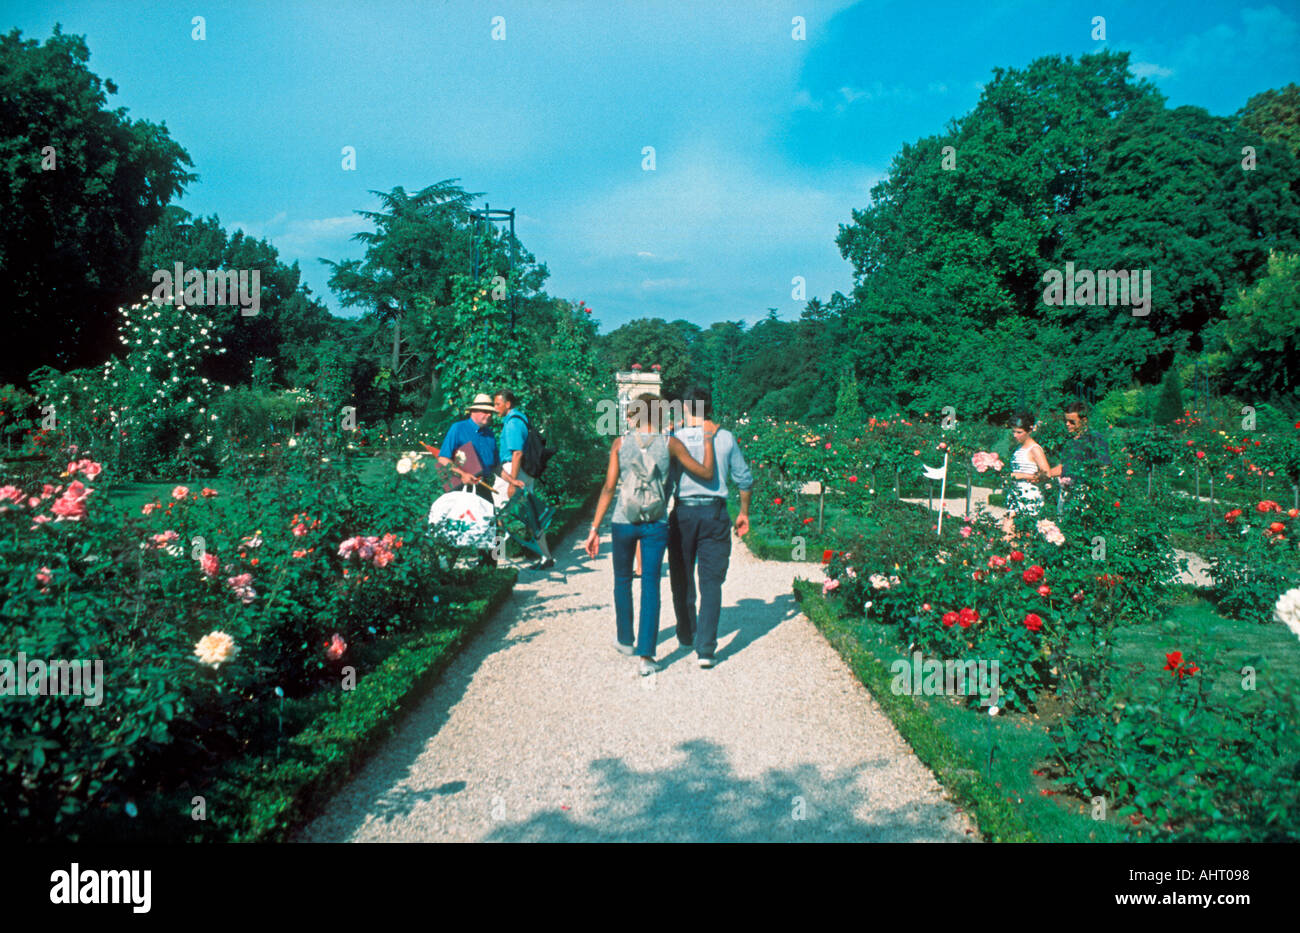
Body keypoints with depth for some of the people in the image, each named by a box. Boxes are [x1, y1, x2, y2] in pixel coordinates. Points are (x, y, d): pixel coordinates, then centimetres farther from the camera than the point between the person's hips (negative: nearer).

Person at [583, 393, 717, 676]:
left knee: (623, 579, 20)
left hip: (623, 522, 1)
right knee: (651, 584, 4)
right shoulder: (669, 443, -4)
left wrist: (595, 528, -2)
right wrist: (708, 439, 9)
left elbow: (609, 488, -5)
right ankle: (646, 655, -3)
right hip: (656, 525, -1)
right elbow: (706, 473, -2)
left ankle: (626, 640, 35)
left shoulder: (620, 443, -1)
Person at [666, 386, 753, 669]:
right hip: (715, 513, 0)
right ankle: (705, 648, -5)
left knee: (682, 581, 16)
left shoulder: (674, 439, -3)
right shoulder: (726, 439, 0)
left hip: (682, 513, 0)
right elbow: (744, 479, 7)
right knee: (711, 583, 2)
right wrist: (744, 513, 20)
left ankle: (687, 637, 31)